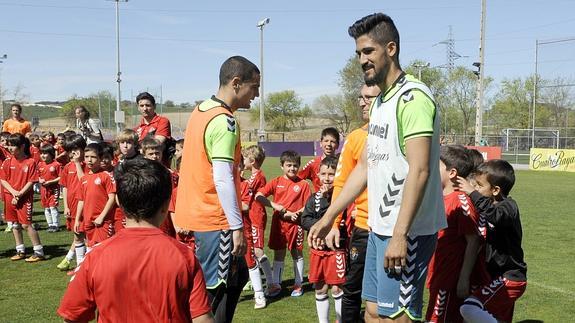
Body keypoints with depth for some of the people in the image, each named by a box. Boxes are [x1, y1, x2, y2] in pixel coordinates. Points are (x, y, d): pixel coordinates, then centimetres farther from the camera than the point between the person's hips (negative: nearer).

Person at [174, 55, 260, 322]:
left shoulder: (200, 110, 11)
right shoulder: (225, 121, -18)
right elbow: (223, 178, -23)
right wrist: (237, 226, -19)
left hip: (193, 211, 10)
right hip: (213, 219, -9)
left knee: (236, 275, 19)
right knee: (213, 289, 1)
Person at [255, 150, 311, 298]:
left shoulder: (303, 184, -3)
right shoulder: (276, 182, 1)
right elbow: (258, 196, -8)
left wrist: (294, 214, -18)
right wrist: (276, 206, -18)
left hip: (295, 223, -2)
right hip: (278, 223, 2)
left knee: (297, 253, 8)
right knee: (278, 253, 9)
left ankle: (298, 284, 19)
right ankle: (275, 284, 17)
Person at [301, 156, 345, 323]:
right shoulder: (314, 198, 5)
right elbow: (305, 220, -1)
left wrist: (326, 197, -17)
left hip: (336, 249, -4)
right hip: (317, 248, 5)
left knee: (336, 289, 1)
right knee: (320, 289, 13)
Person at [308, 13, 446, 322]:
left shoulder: (412, 96, -14)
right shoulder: (380, 102, 14)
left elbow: (419, 170, -21)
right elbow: (364, 166, 18)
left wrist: (400, 235, -24)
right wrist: (327, 218, 17)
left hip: (406, 232, -9)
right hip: (379, 228, 9)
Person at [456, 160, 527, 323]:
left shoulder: (508, 207, -16)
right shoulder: (494, 206, 11)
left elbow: (495, 215, -40)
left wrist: (472, 193, -36)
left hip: (509, 277, -10)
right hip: (499, 275, 10)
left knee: (469, 309, -25)